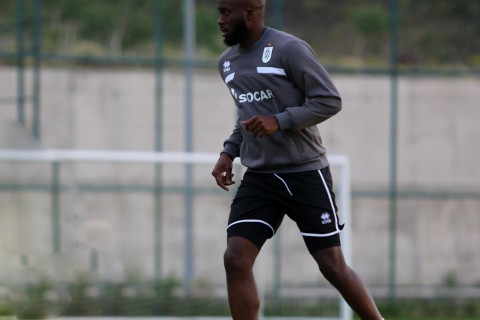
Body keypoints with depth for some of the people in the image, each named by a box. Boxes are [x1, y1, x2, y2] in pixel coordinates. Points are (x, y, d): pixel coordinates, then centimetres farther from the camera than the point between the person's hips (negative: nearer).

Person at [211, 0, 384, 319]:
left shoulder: (289, 49, -12)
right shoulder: (228, 62, 11)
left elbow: (330, 101, -14)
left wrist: (280, 121, -24)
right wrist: (229, 152, 10)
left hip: (305, 173, -6)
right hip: (258, 178, 6)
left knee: (333, 266, -1)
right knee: (236, 260, -11)